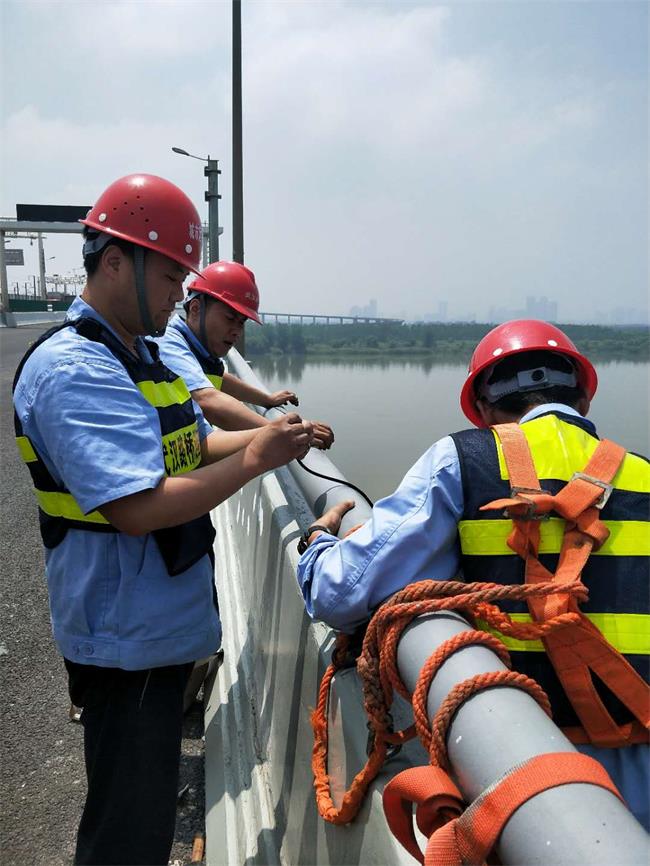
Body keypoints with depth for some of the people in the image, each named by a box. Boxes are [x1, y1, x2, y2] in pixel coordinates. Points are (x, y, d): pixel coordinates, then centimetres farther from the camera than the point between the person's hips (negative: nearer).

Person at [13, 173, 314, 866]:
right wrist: (255, 457, -23)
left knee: (151, 799, 26)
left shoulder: (140, 355, 10)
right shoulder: (73, 370, -22)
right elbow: (139, 508, -31)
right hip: (125, 641, -9)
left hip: (163, 624, 9)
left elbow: (194, 444, 16)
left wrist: (270, 434, -1)